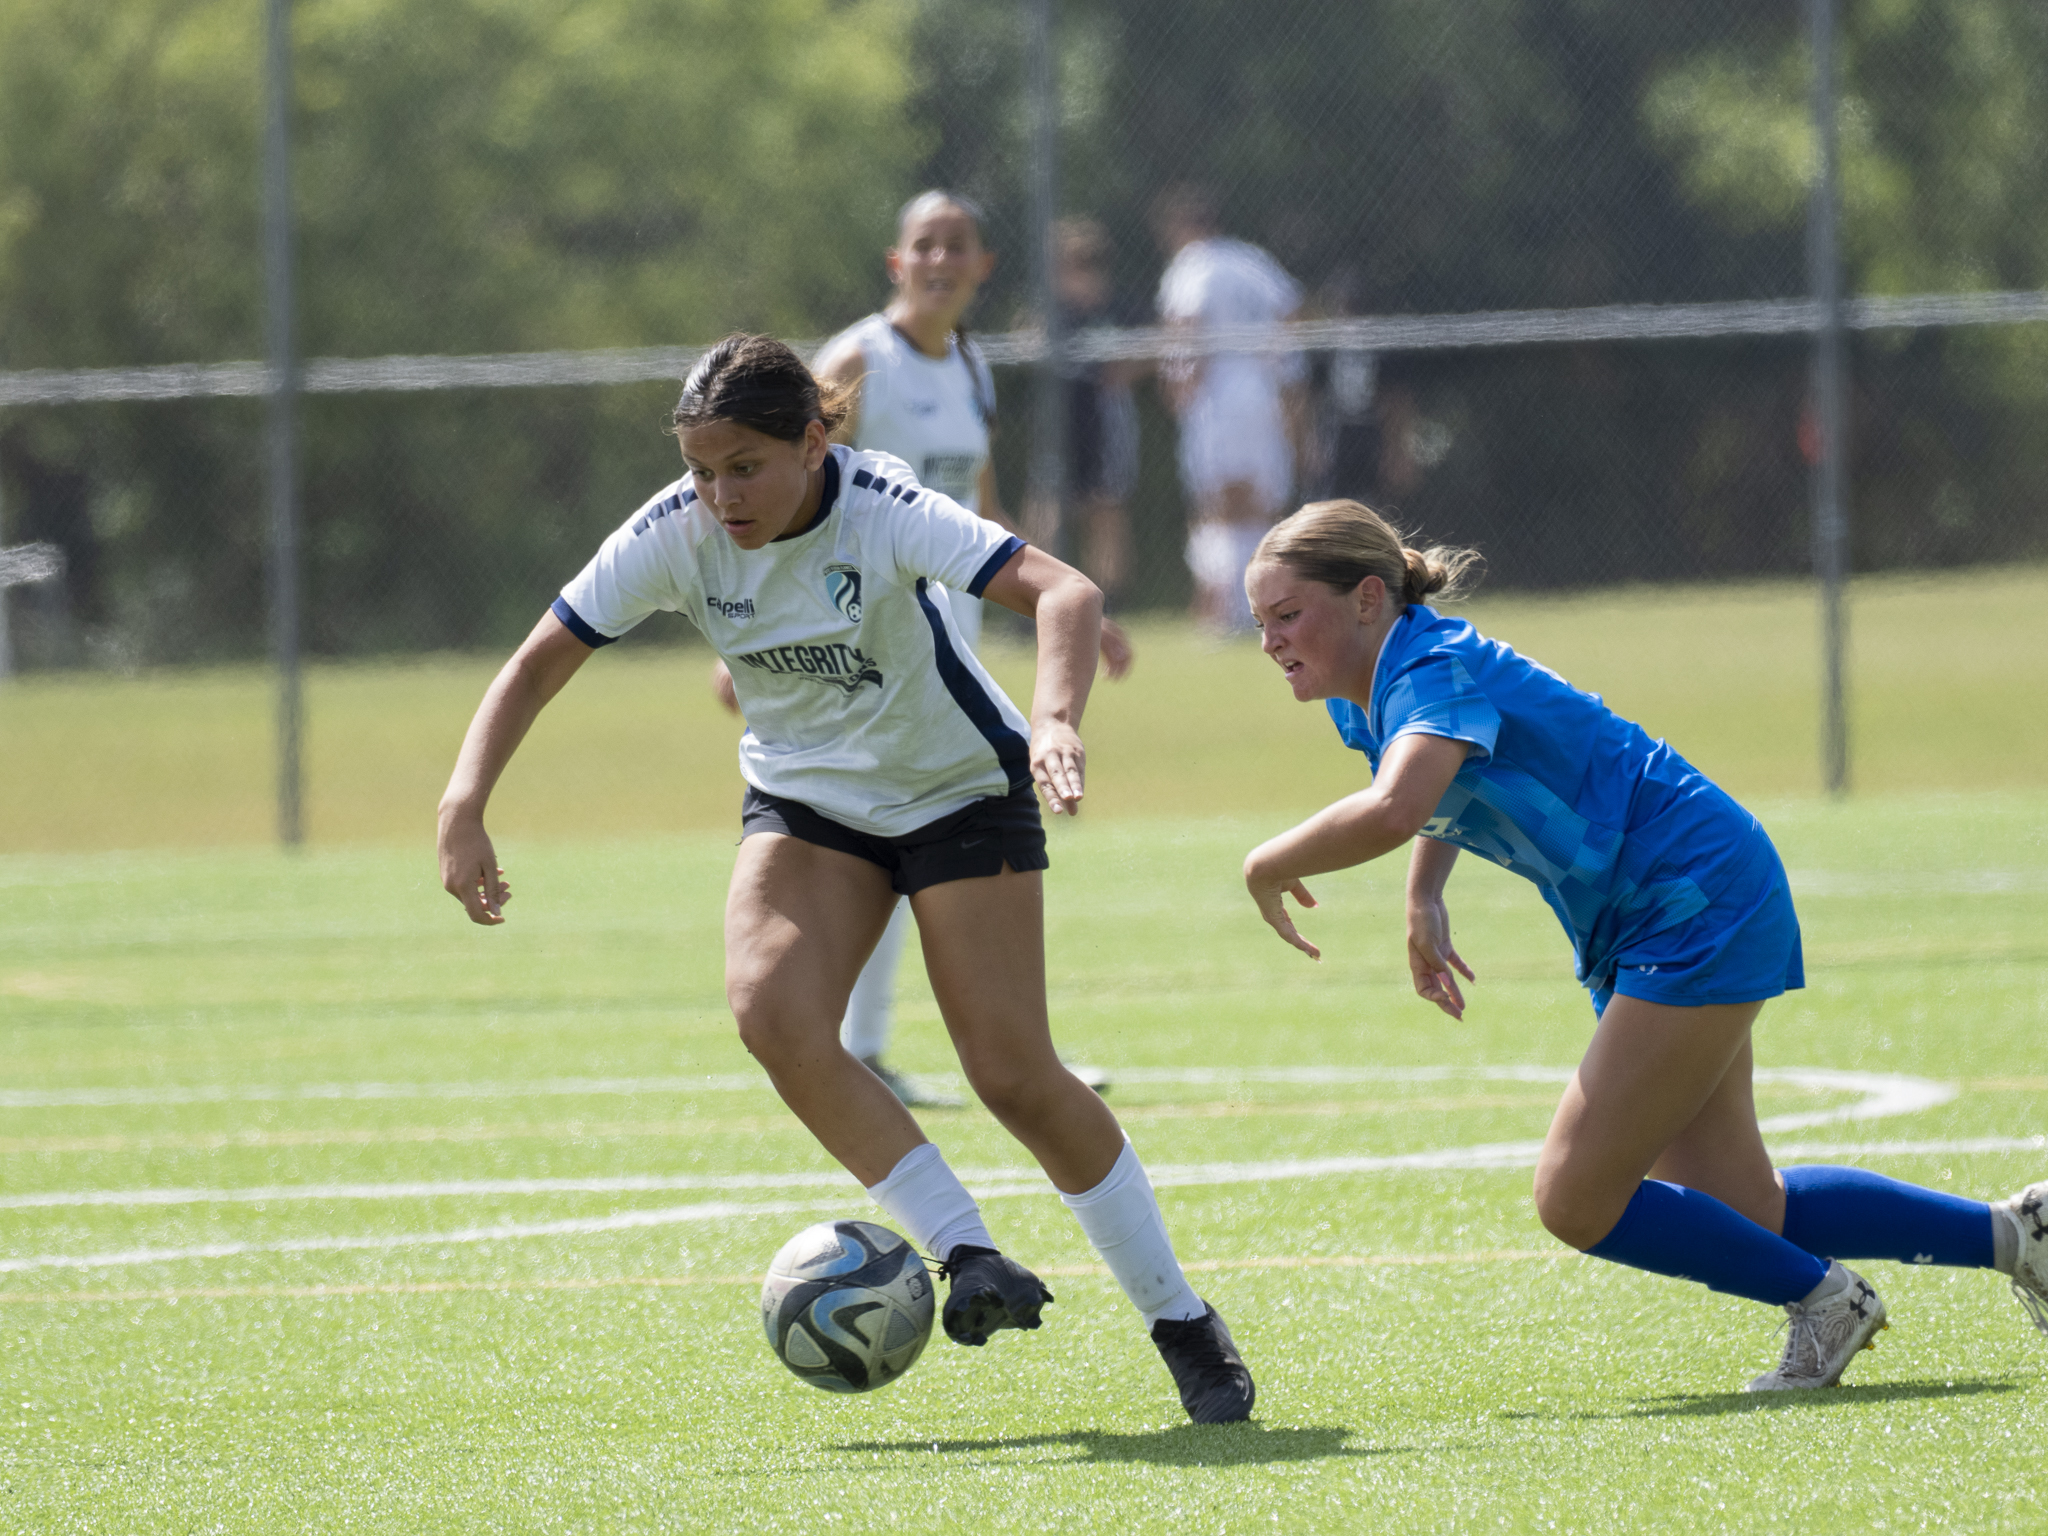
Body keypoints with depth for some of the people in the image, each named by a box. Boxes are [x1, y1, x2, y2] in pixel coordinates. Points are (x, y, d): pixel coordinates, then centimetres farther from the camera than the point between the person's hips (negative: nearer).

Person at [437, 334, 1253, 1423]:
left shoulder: (882, 512, -29)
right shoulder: (675, 535, -17)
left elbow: (1063, 592, -41)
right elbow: (540, 663, -9)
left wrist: (1055, 717, -60)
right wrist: (466, 802, -24)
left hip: (962, 790, -4)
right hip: (803, 801, 4)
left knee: (1014, 1076, -9)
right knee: (772, 1013, -24)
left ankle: (1185, 1326, 9)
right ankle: (972, 1259, -15)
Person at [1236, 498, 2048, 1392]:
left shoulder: (1434, 673, -22)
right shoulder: (1364, 702, 6)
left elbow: (1391, 811, -44)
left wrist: (1270, 866, -27)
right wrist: (1423, 900, 13)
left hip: (1702, 907, -10)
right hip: (1632, 938, 10)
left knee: (1576, 1201, -11)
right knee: (1745, 1217, 11)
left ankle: (1822, 1297, 6)